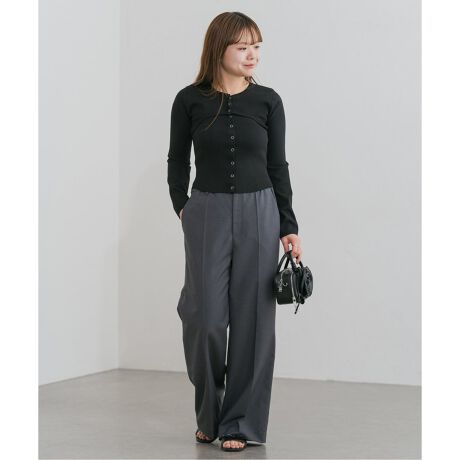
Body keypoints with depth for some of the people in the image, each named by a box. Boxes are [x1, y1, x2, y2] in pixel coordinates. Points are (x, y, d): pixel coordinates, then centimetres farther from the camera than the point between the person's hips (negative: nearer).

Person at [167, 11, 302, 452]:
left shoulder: (268, 101, 1)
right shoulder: (190, 100, -1)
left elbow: (277, 166, 4)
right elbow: (177, 160, 11)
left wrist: (289, 227, 0)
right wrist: (182, 207, 2)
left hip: (259, 213, 1)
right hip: (207, 214, -1)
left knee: (252, 318, 1)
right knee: (206, 318, -4)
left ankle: (240, 422, 11)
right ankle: (208, 413, 21)